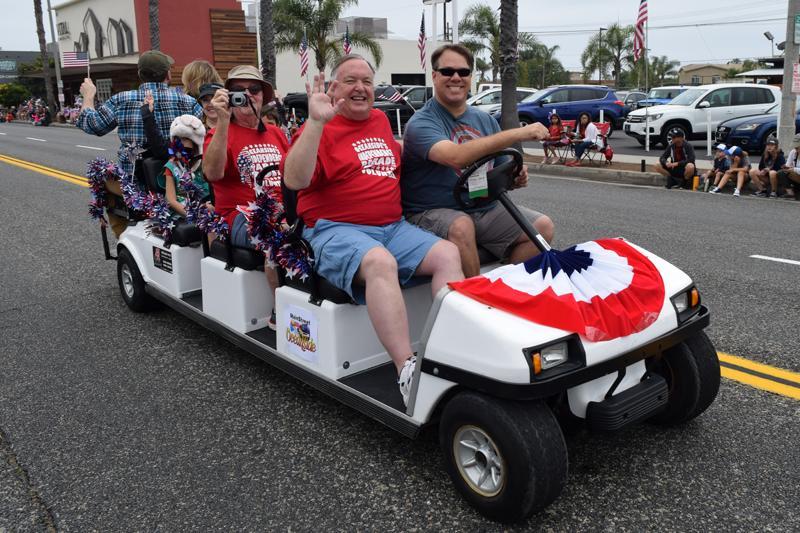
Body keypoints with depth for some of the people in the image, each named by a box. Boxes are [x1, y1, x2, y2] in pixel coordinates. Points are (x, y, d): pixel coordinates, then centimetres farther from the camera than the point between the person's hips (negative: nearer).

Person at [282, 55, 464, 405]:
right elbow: (294, 180, -18)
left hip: (394, 227, 7)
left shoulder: (381, 120, 19)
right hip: (337, 231, -7)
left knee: (448, 254, -14)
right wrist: (316, 121, -24)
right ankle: (406, 371, -39)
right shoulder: (320, 128, -1)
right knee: (380, 262, -36)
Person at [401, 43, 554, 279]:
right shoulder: (421, 123, -9)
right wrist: (518, 134, -30)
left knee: (543, 226, -11)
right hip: (432, 212, -6)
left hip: (485, 209, 6)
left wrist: (516, 177, -6)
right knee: (461, 226, -37)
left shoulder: (485, 120, 12)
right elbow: (456, 156, -30)